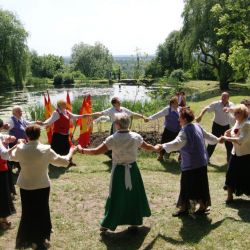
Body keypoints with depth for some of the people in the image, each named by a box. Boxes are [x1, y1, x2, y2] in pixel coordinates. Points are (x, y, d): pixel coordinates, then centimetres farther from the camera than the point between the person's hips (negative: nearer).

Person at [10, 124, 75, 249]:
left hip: (25, 186, 1)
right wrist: (71, 152, 11)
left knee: (28, 212, 17)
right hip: (42, 186, -1)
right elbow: (63, 161, -7)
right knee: (42, 211, 18)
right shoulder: (46, 150, -17)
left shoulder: (20, 149, -11)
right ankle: (40, 240, 32)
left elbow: (13, 157, 13)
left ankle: (25, 240, 29)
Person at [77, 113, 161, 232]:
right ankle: (134, 222, 26)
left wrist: (82, 150, -1)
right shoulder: (136, 136, -6)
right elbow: (147, 147, 11)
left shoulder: (113, 138, -16)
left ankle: (107, 224, 17)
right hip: (132, 170, 3)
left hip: (119, 171, -2)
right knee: (134, 196, 17)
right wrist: (156, 148, 32)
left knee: (116, 198, 8)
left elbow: (96, 151, -16)